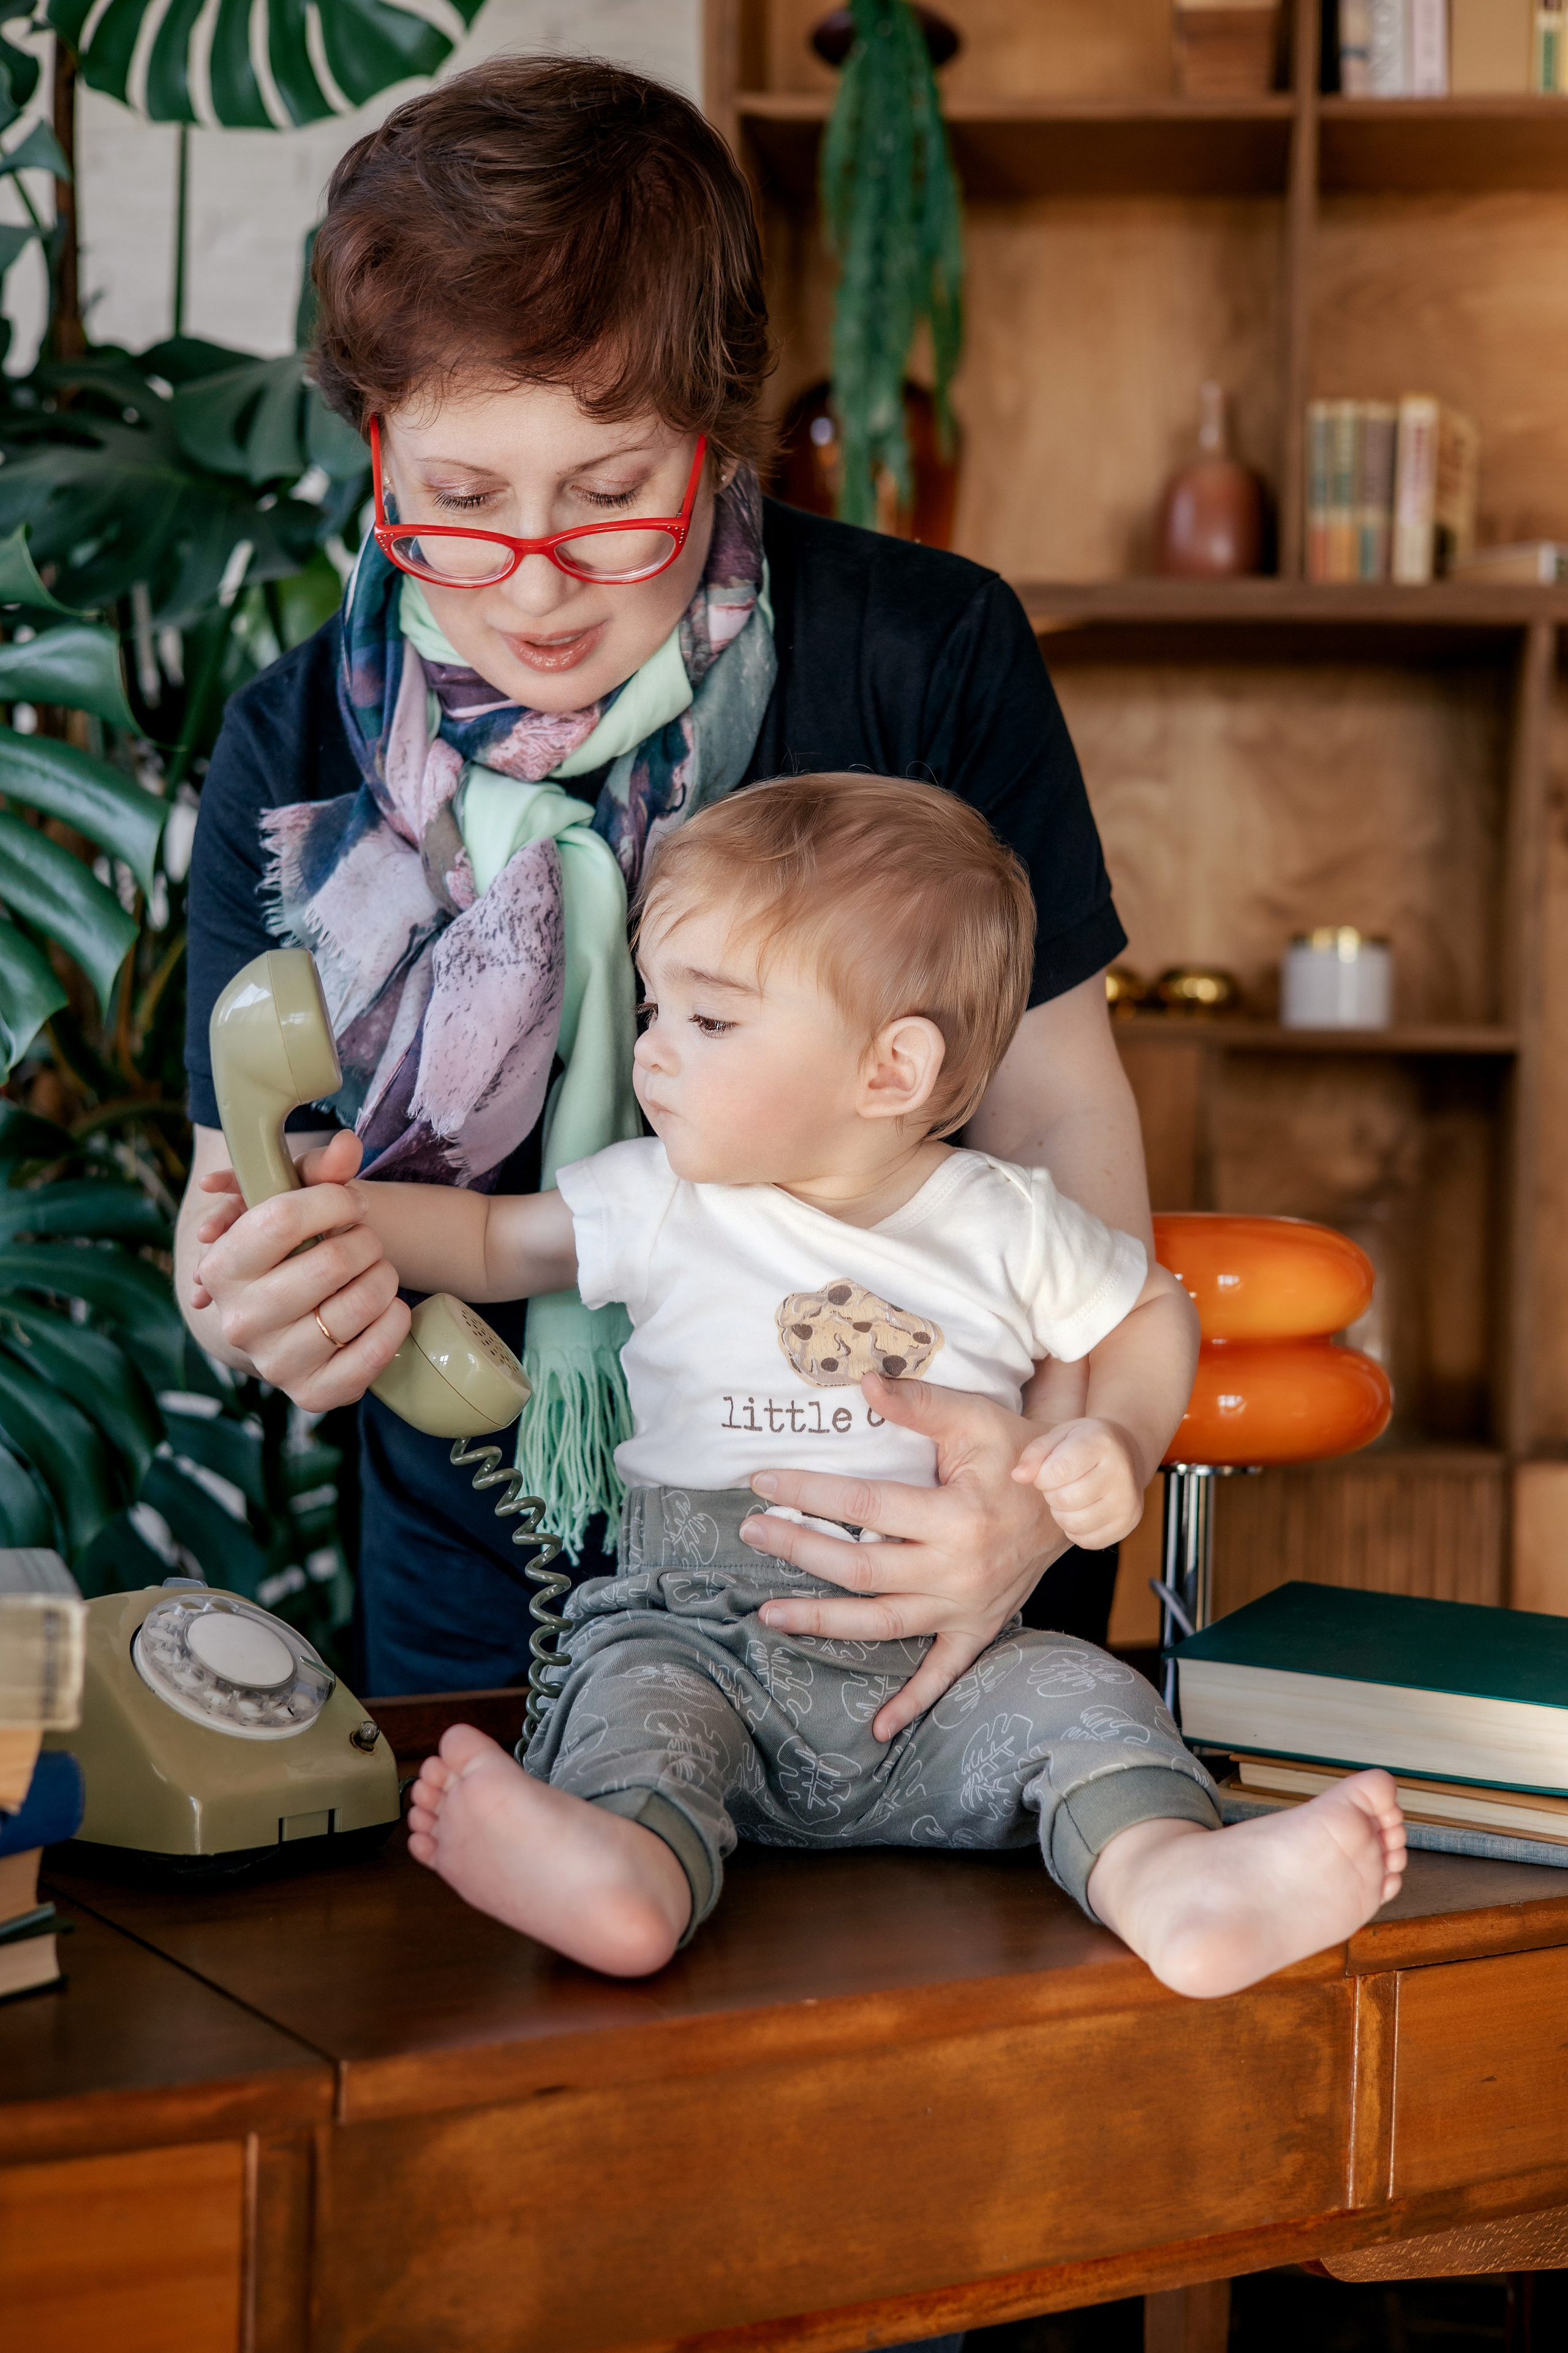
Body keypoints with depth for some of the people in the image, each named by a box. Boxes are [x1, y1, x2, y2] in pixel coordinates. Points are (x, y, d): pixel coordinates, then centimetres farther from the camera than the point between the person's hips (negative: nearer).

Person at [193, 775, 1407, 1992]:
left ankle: (1169, 1875, -52)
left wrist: (1116, 1440, 1)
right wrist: (336, 1210, 9)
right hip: (706, 1625, 0)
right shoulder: (660, 1203, 8)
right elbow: (493, 1242, 24)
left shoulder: (1008, 1224, 5)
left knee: (1073, 1693, -26)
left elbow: (1151, 1313, 21)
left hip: (944, 1657, 1)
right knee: (640, 1686, -31)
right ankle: (630, 1865, -62)